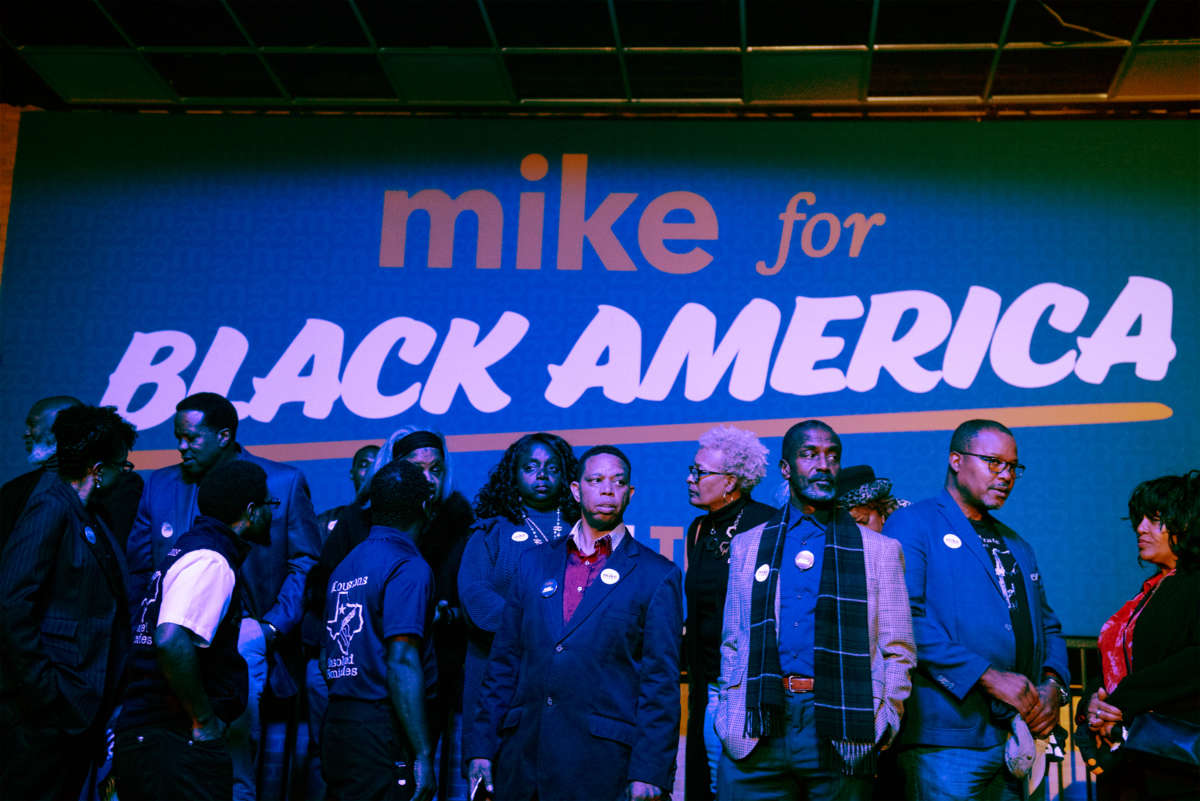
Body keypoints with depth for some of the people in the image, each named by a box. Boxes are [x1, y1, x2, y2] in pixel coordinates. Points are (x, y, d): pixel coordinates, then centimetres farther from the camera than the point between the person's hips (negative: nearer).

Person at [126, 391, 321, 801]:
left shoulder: (283, 482, 3)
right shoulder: (161, 484, 13)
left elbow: (306, 564, 4)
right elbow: (138, 570, 15)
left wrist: (274, 626, -7)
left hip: (241, 640, -3)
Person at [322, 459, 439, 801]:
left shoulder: (344, 567, 14)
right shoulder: (409, 567, -10)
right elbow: (401, 661, -19)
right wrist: (423, 755, -19)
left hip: (337, 722, 8)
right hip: (382, 731, -8)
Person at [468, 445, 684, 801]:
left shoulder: (657, 576, 1)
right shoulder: (534, 562, 13)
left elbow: (661, 684, -3)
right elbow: (504, 661, 12)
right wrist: (483, 748, 7)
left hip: (601, 766, -3)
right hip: (523, 756, 3)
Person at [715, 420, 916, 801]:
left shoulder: (879, 549, 9)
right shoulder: (747, 546, 14)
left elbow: (897, 652, 7)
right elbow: (733, 645, 15)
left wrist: (883, 723, -4)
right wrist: (729, 715, 4)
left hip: (840, 738, -1)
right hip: (757, 734, 1)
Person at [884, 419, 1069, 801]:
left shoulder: (1017, 547, 25)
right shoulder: (912, 524, -1)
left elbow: (1048, 625, 22)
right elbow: (905, 619, -14)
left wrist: (1053, 685, 0)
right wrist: (989, 677, -18)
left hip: (1023, 733, 7)